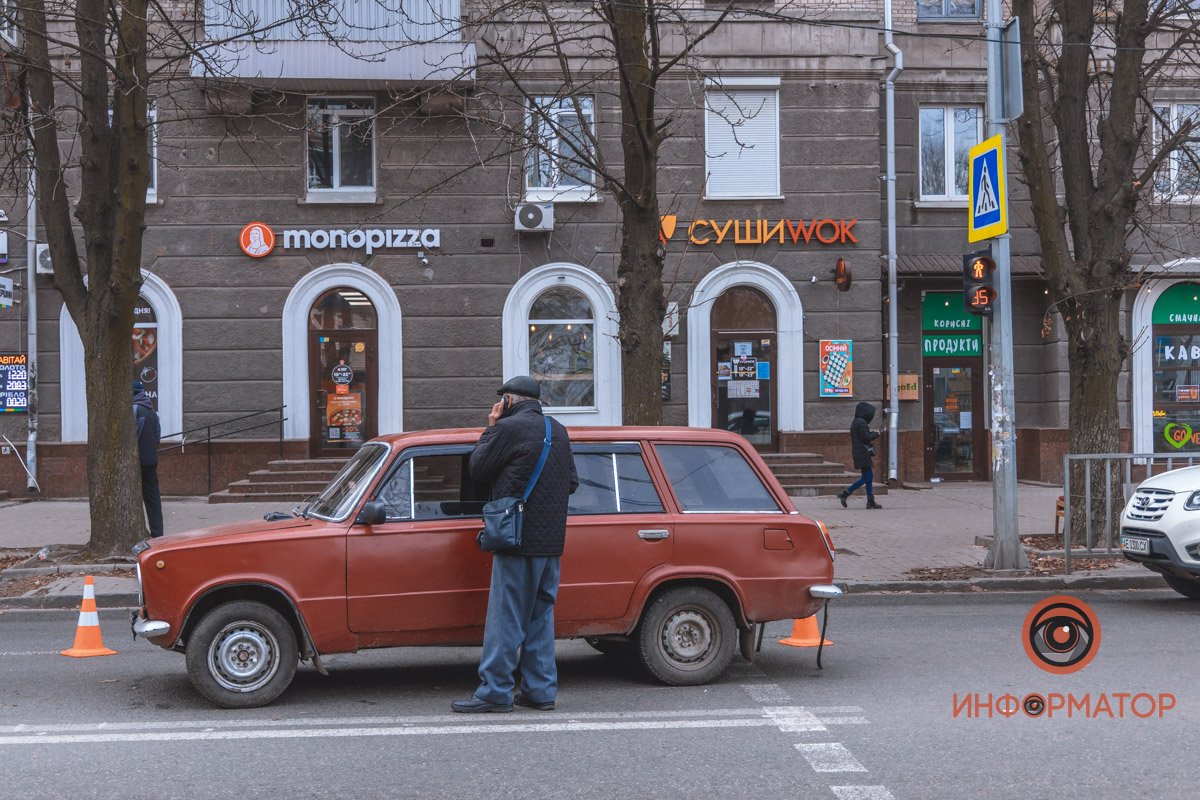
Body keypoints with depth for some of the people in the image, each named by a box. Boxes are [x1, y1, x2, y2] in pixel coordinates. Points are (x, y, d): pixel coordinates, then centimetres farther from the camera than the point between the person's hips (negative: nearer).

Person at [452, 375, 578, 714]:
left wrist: (491, 428, 4)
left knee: (505, 617, -2)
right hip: (551, 540, 8)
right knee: (540, 615, 12)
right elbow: (572, 482, 17)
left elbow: (477, 469, -2)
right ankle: (540, 690, 15)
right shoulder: (559, 432, 13)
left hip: (519, 541, -7)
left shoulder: (509, 428, -11)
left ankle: (495, 691, 2)